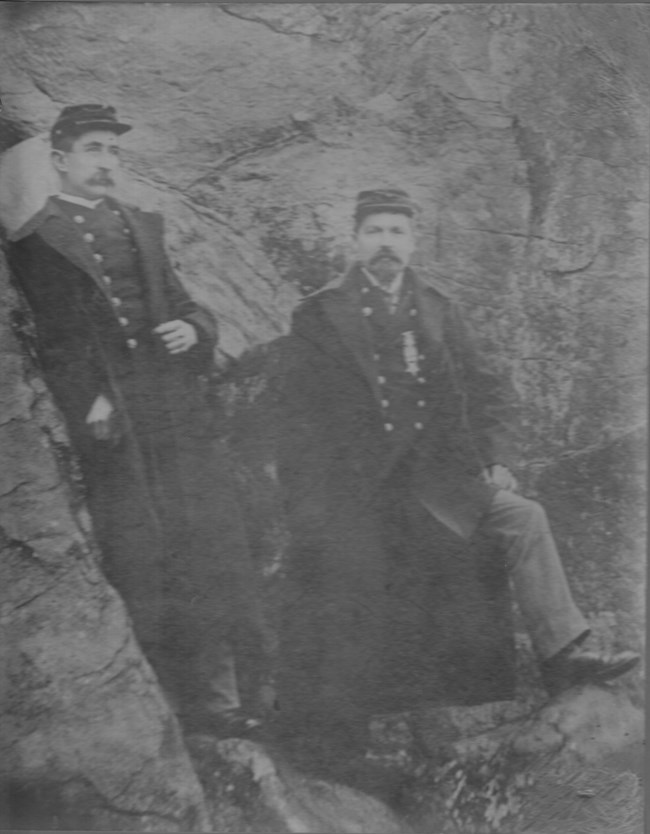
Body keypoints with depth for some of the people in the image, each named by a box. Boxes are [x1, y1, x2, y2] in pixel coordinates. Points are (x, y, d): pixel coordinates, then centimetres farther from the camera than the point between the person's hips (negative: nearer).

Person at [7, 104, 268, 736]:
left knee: (209, 548, 3)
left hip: (176, 413, 5)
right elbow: (41, 340, 0)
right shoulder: (33, 240, 4)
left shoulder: (143, 227, 19)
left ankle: (224, 690, 13)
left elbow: (183, 304, 23)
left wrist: (193, 330, 0)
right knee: (142, 564, 0)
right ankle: (194, 698, 9)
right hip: (104, 423, -4)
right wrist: (85, 404, -12)